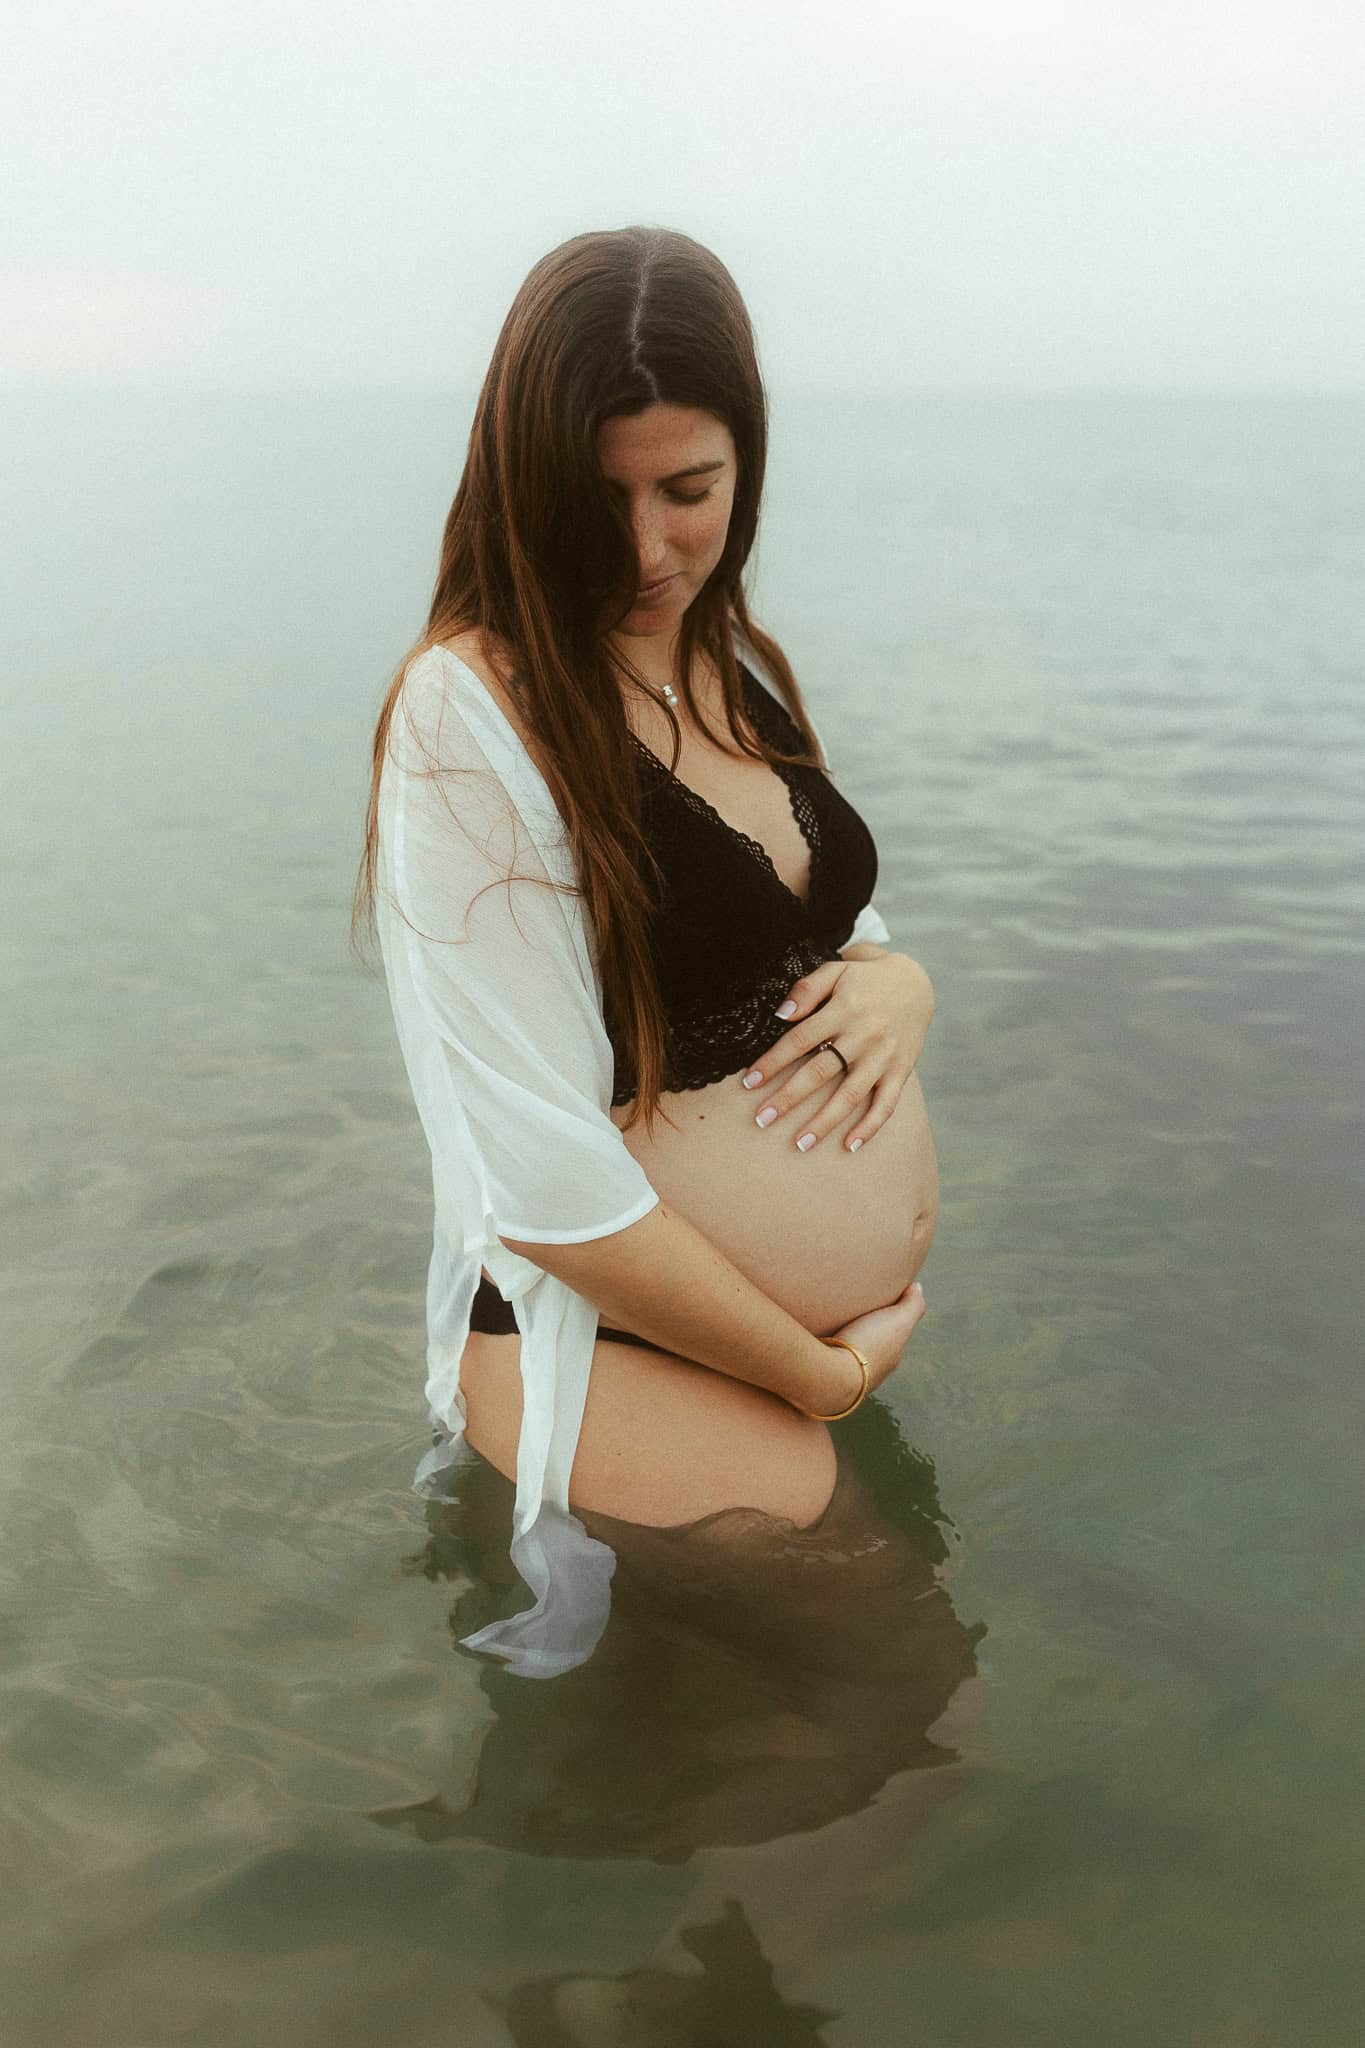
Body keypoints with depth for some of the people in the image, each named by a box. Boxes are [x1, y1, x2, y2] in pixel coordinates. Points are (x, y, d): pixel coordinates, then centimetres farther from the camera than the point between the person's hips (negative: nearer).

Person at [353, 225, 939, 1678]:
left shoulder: (732, 665, 5)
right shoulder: (471, 714, -20)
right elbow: (554, 1183, -23)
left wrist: (898, 984, -10)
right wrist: (820, 1375, -14)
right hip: (630, 1358, -8)